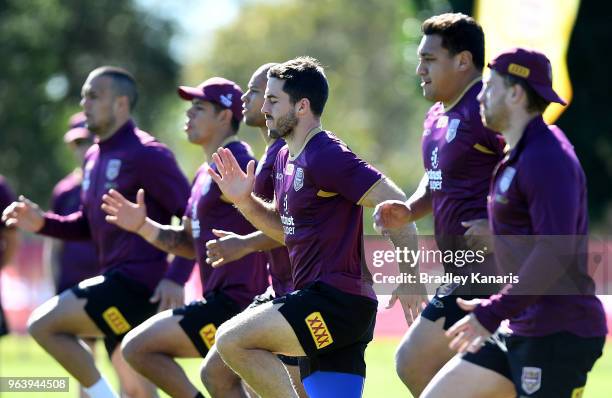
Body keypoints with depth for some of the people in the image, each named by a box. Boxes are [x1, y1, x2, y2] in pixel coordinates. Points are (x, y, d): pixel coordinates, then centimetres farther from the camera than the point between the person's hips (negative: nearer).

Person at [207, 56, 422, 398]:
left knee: (232, 340, -18)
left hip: (336, 300, -10)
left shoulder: (326, 157, -13)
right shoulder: (286, 159, 17)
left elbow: (393, 202, -18)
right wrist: (244, 201, 13)